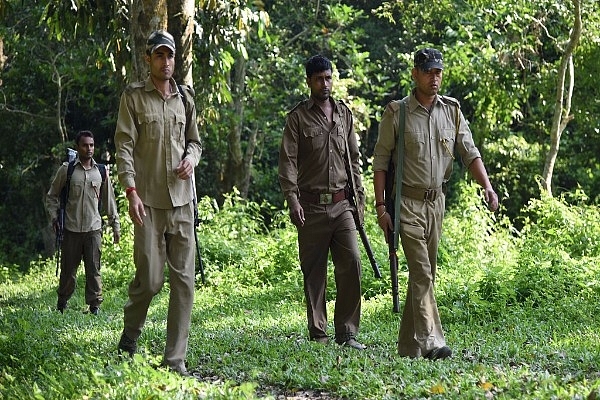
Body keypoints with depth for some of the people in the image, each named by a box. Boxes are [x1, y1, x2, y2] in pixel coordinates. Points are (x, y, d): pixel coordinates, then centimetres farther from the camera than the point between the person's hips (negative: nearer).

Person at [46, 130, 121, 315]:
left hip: (93, 228, 1)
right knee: (68, 268, 4)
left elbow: (109, 200, 14)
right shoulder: (66, 169, 1)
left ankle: (95, 304, 6)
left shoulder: (101, 172, 8)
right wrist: (54, 217, -2)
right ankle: (62, 302, 21)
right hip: (71, 229, -1)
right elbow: (52, 196, 10)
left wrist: (115, 225, 13)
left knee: (94, 268, -1)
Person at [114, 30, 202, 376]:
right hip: (149, 202, -4)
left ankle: (176, 359, 5)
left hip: (182, 200, 4)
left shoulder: (185, 99, 14)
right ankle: (130, 334, 22)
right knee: (149, 279, -7)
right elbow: (124, 146, -5)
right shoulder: (134, 96, 0)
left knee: (184, 280, 0)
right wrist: (131, 192, -15)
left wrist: (192, 157, -1)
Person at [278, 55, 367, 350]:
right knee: (313, 271, 2)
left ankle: (346, 332, -1)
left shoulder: (344, 114, 14)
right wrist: (292, 199, -15)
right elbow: (288, 161, -5)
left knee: (351, 262, -7)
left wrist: (359, 195, 13)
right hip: (311, 204, -3)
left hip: (341, 203, 3)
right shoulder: (298, 117, 1)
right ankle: (318, 333, 9)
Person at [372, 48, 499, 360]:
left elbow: (470, 153, 5)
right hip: (407, 202, -5)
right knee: (421, 272, -14)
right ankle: (430, 342, -19)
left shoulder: (452, 111, 8)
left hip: (436, 201, 5)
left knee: (426, 273, 9)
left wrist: (487, 186, -12)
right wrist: (380, 206, -9)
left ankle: (408, 345, 17)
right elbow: (380, 161, -4)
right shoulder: (397, 112, -5)